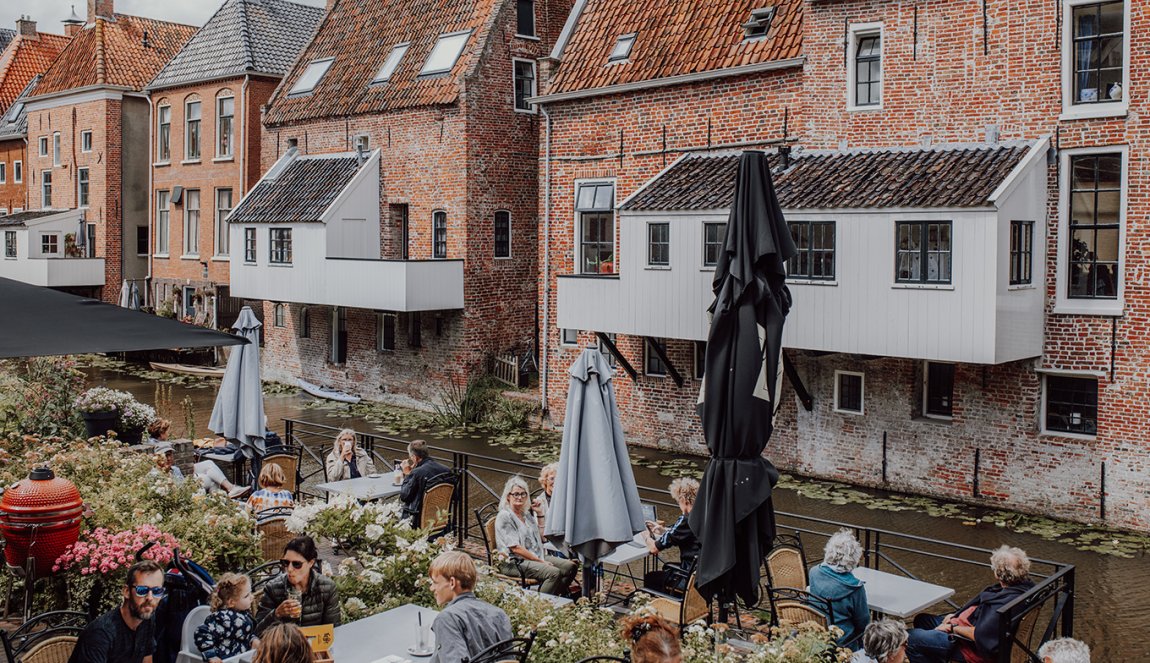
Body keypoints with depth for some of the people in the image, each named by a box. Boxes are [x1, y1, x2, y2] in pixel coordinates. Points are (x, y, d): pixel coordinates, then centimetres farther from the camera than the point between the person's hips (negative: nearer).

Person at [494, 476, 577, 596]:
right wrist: (541, 562, -16)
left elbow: (541, 538, 17)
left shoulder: (526, 514, 16)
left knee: (571, 567, -6)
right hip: (514, 562, -9)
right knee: (554, 573, -28)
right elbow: (515, 548, -17)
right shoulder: (504, 517, -10)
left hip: (536, 556, 9)